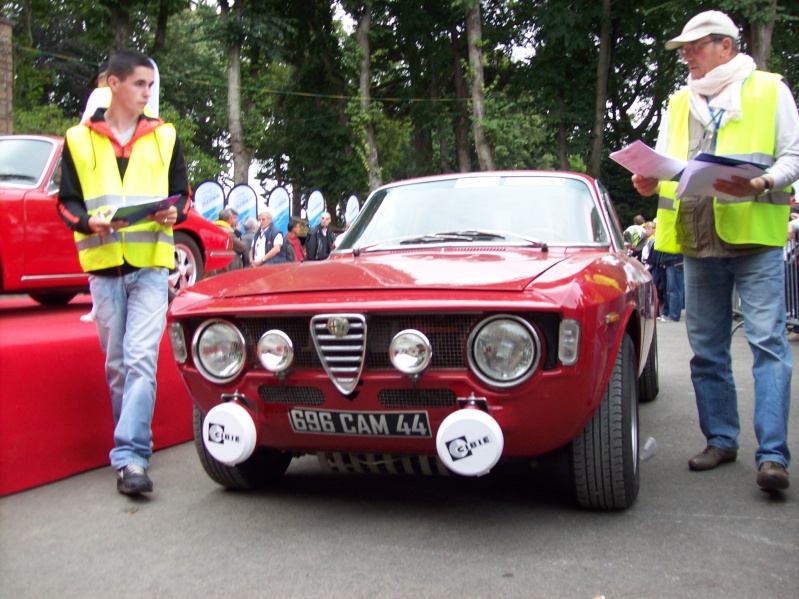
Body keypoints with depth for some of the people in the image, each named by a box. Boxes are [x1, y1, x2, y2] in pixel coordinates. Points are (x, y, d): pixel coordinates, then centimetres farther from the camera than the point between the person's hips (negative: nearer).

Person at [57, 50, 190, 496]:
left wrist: (174, 213, -9)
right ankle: (133, 447, 21)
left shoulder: (164, 137, 11)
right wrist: (89, 221, -11)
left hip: (151, 263, -1)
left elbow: (183, 194, 14)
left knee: (141, 360, -13)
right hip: (103, 266, 1)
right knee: (116, 364, 8)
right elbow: (67, 202, 9)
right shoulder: (79, 140, 9)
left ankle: (131, 456, -14)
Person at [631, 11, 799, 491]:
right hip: (696, 243, 5)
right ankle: (721, 439, 21)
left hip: (754, 238, -5)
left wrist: (760, 186, -19)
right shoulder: (679, 104, 19)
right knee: (707, 350, 9)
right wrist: (651, 183, -5)